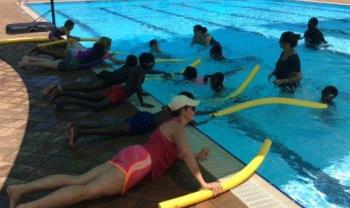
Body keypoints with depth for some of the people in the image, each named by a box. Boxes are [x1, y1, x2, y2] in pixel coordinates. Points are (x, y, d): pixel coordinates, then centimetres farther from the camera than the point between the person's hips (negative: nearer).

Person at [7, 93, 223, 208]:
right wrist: (203, 183, -13)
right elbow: (186, 154, -14)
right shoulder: (178, 128, -2)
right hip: (137, 162, -9)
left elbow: (172, 153, 31)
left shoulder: (170, 124, 29)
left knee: (77, 180, -2)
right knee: (87, 190, -22)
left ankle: (21, 188, -9)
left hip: (131, 156, 9)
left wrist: (197, 157, 26)